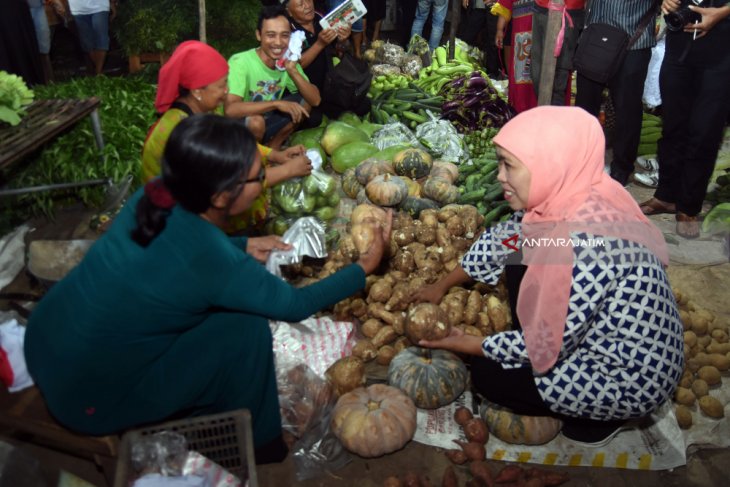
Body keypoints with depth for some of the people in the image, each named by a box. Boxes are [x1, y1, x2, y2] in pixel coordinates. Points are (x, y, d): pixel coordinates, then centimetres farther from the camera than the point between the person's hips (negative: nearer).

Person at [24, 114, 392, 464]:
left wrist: (244, 246, 5)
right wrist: (365, 266, -2)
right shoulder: (215, 262, -29)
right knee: (246, 328, -11)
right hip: (87, 399, -7)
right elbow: (296, 304, -12)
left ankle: (200, 413, 30)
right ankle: (248, 442, 13)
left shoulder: (155, 195, -11)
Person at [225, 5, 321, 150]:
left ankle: (272, 147, 3)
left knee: (304, 102, -5)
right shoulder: (240, 62, -26)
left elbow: (315, 100, -12)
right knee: (256, 120, -36)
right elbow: (230, 110, -39)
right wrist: (276, 103, -38)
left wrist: (292, 70, -26)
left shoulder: (287, 61, -8)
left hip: (266, 121, 6)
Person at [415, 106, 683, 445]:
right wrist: (442, 285, 15)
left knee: (487, 375, -2)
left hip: (633, 377, -8)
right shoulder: (570, 196, -10)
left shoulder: (586, 240, -36)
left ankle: (604, 418, 11)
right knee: (520, 261, 5)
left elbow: (550, 344, -26)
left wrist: (469, 345, -11)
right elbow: (502, 239, 6)